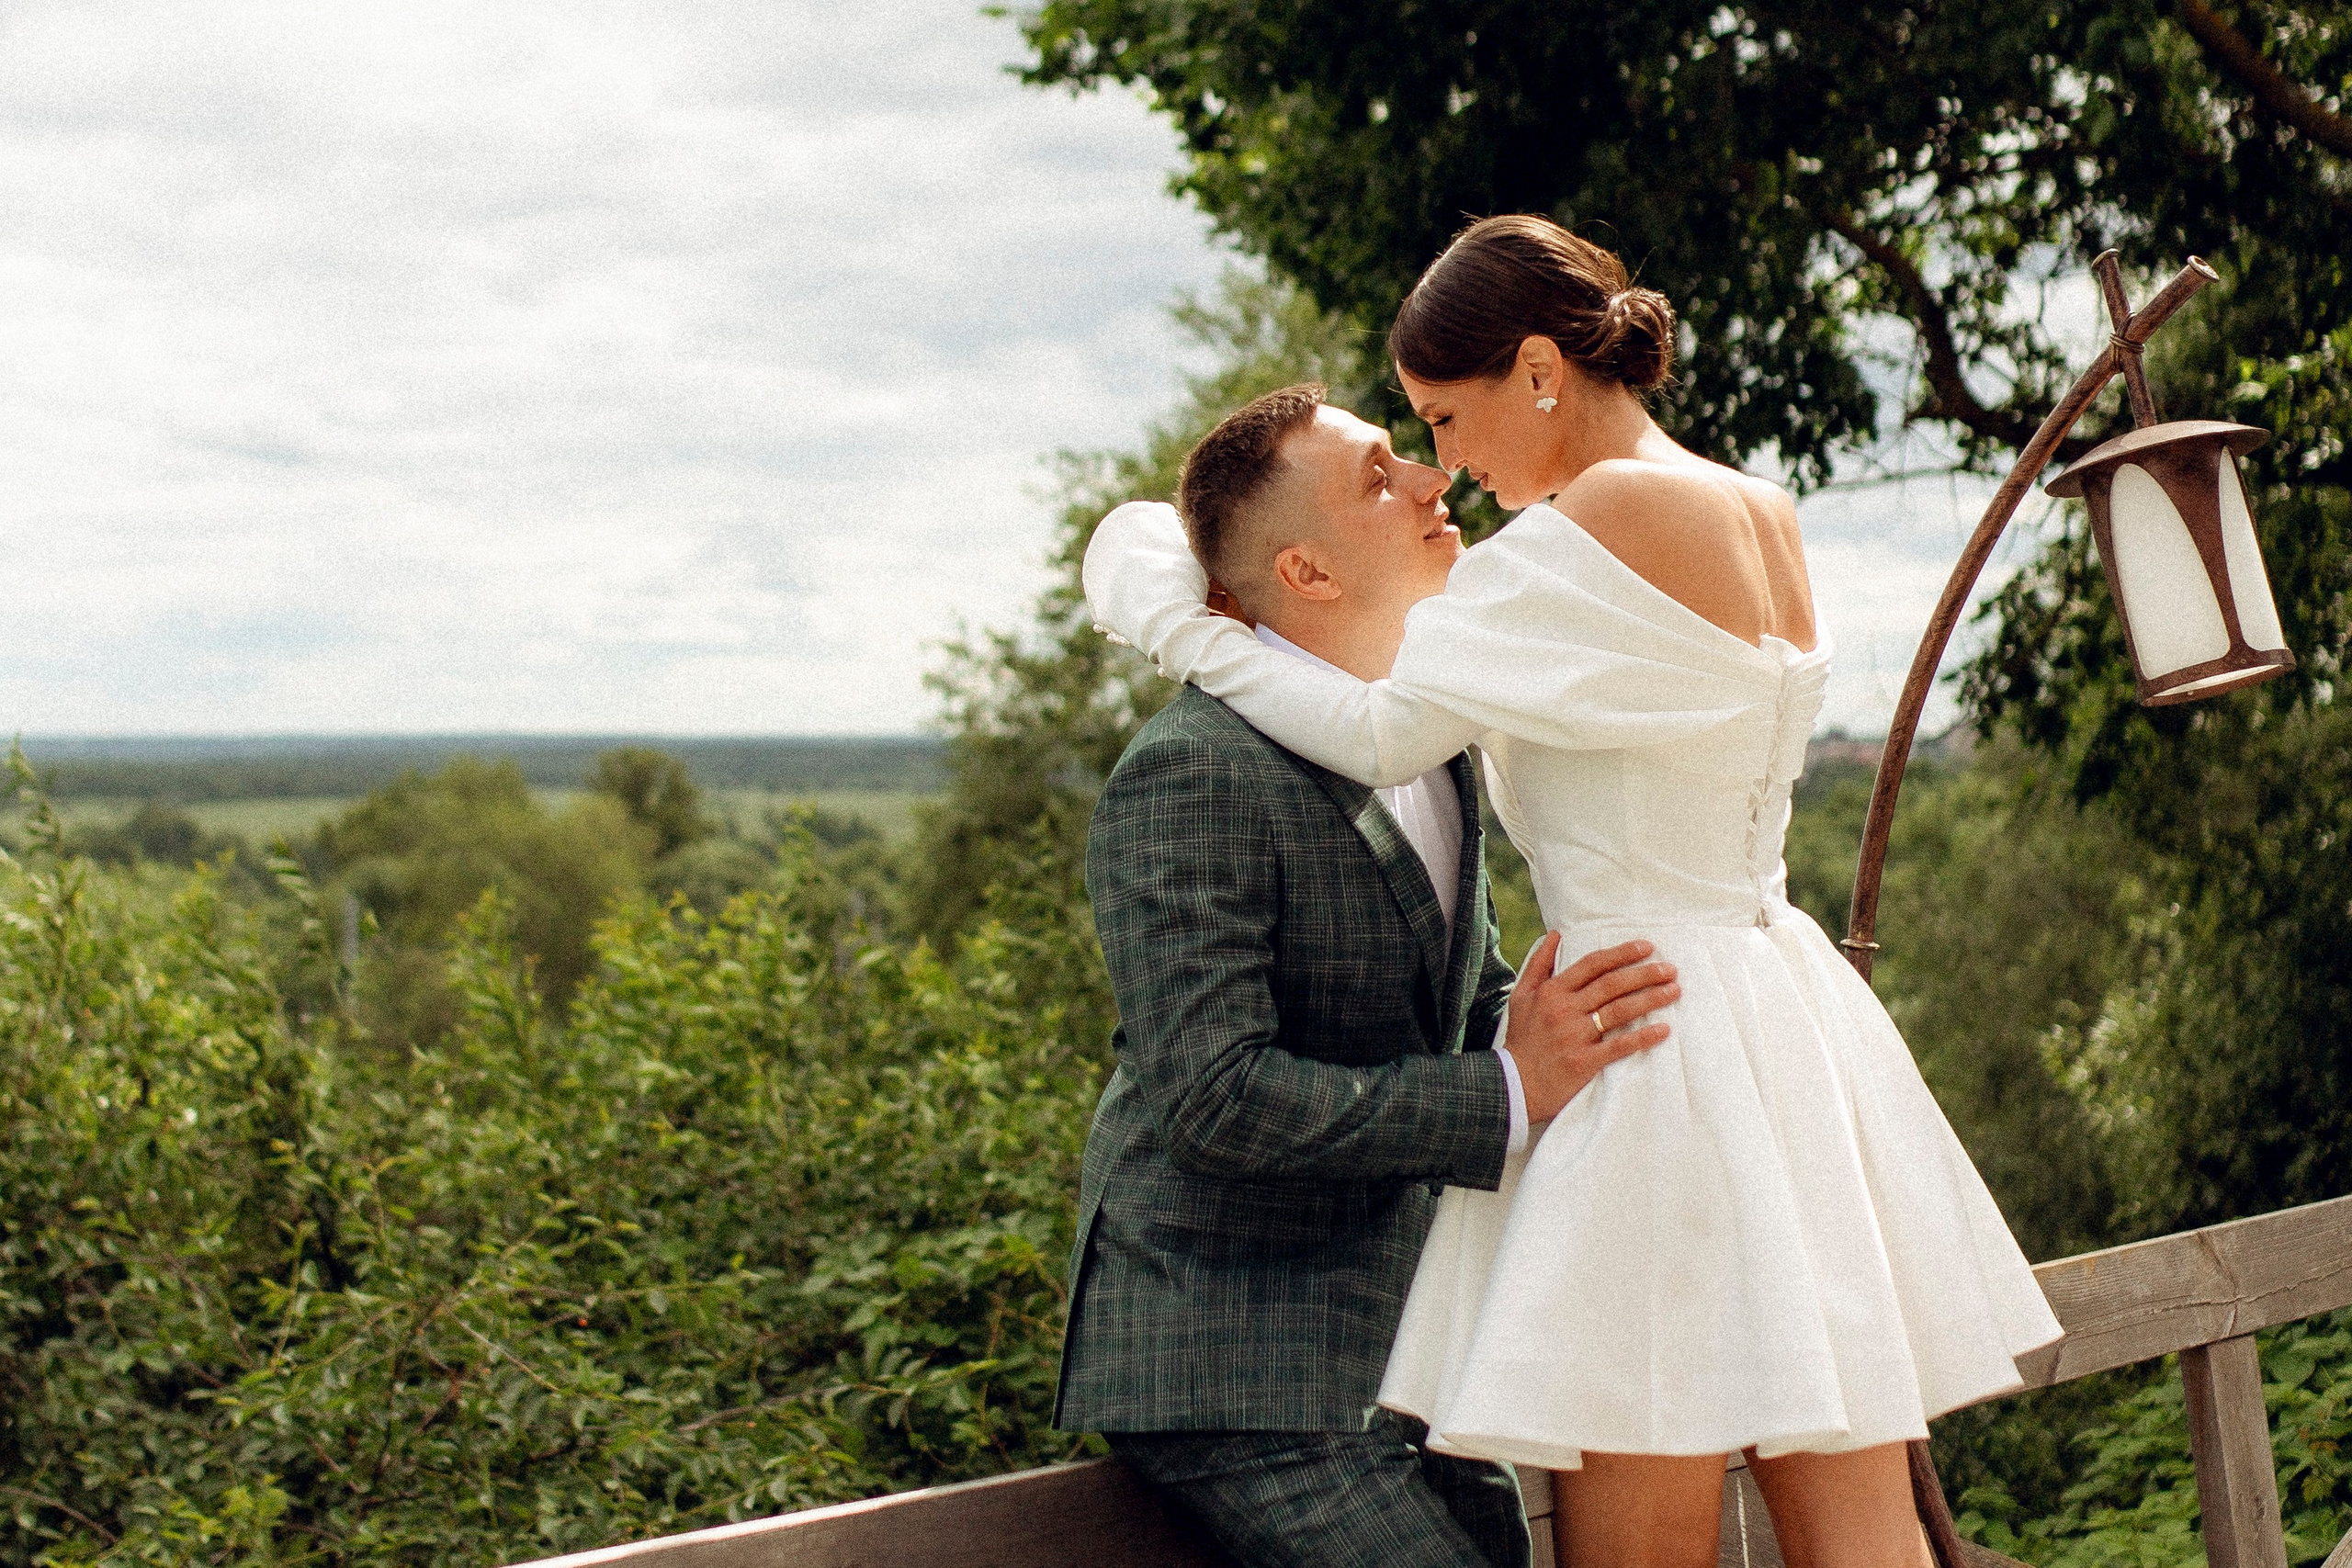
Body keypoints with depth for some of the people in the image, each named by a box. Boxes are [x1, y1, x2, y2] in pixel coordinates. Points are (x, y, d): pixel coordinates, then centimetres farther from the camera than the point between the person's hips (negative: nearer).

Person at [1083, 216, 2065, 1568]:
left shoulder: (1607, 516, -13)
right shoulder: (1762, 515, 12)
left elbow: (1381, 737, -15)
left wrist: (1178, 628, -3)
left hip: (1656, 1038, -9)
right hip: (1794, 1022, 9)